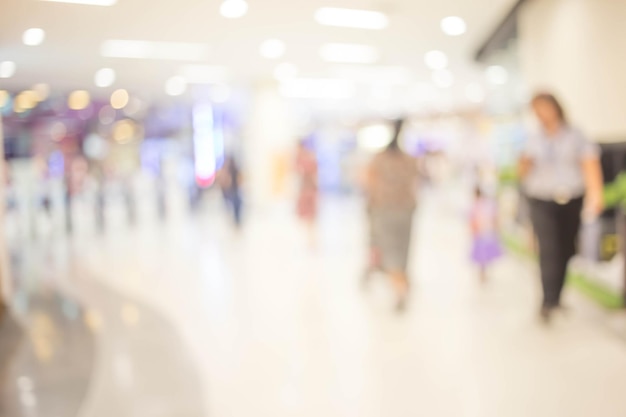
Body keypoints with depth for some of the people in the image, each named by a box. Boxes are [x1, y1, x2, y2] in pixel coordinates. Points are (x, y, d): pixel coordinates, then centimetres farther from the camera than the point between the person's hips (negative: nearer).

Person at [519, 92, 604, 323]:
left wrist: (595, 194, -15)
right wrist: (525, 162, -12)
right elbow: (523, 173, 11)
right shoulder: (534, 141, 10)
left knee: (565, 252, 4)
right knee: (548, 250, -13)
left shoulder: (575, 136, 6)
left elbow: (590, 164, -3)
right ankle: (549, 302, -14)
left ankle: (556, 298, 18)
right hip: (542, 202, 0)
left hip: (571, 200, 1)